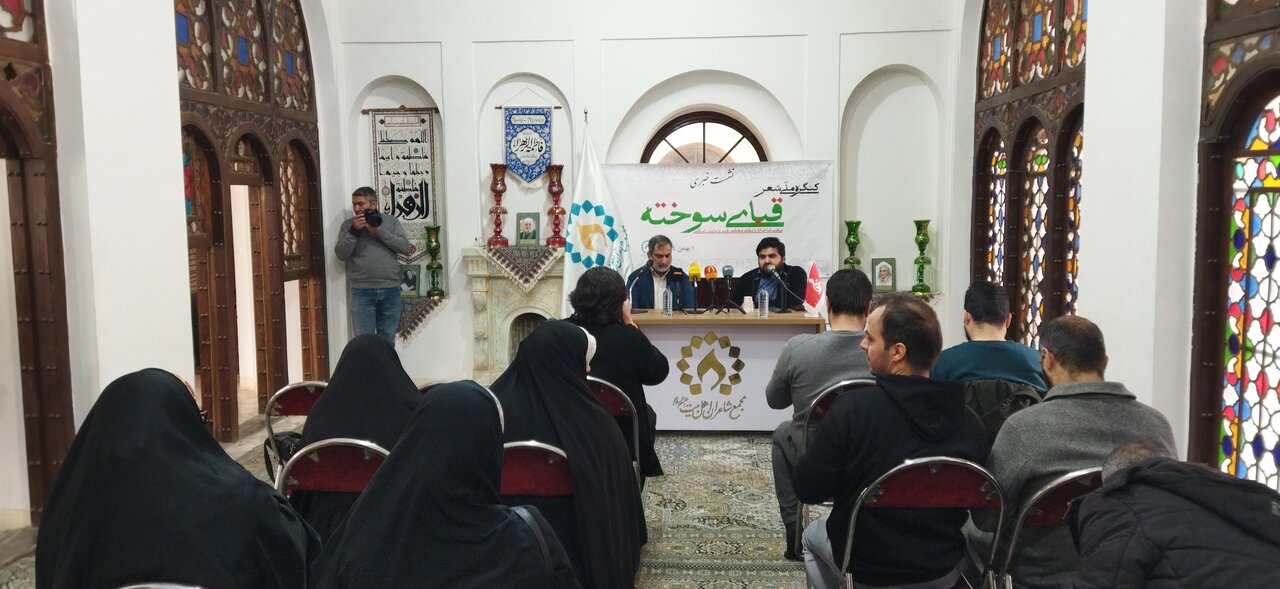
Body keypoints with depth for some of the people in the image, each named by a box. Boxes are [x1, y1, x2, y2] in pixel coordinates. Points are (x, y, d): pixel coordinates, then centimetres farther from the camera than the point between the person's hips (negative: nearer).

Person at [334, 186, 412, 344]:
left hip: (390, 290, 1)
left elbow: (405, 247, -4)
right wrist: (354, 231, -13)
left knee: (388, 341, 9)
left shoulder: (391, 221, 8)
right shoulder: (348, 225, 8)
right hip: (362, 291, -1)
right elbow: (341, 254, -3)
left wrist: (379, 231, -12)